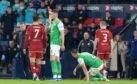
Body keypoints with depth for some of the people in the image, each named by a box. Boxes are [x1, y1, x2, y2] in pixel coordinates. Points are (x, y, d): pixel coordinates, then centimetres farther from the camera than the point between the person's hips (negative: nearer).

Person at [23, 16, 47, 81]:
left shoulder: (30, 28, -3)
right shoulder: (42, 28, 3)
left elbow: (27, 38, -6)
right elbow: (44, 38, 6)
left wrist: (24, 48, 0)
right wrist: (44, 47, 17)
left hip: (32, 47, -2)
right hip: (40, 47, 2)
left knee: (32, 61, -4)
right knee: (38, 62, 9)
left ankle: (34, 74, -26)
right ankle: (37, 76, 11)